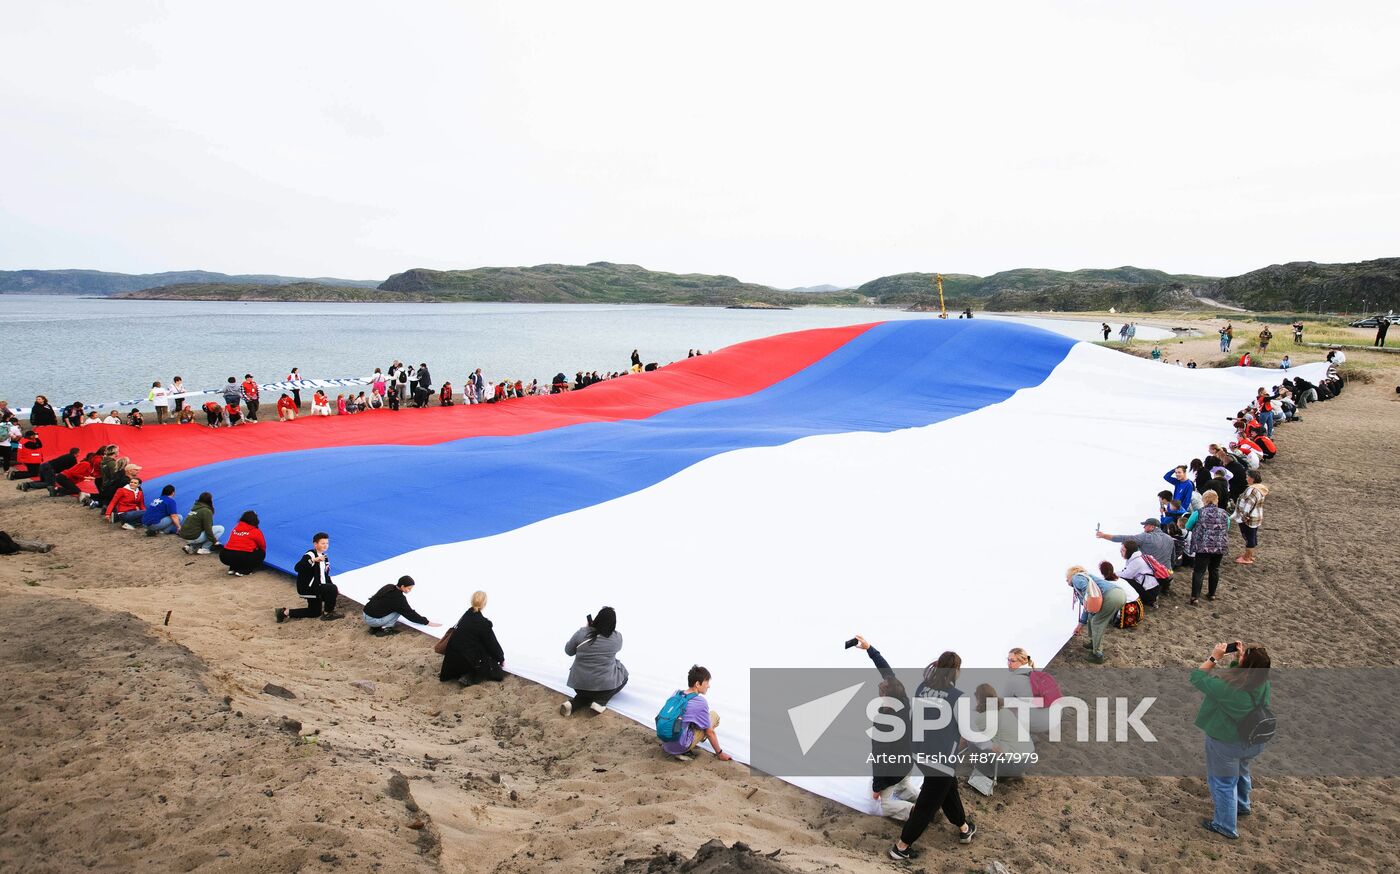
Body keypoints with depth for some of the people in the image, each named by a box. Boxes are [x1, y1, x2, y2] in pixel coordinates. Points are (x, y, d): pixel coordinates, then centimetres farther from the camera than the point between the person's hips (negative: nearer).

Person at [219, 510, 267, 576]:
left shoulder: (235, 528, 18)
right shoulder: (256, 531, 4)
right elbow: (262, 546, 16)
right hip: (243, 558, -6)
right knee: (261, 553, 16)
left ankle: (232, 569, 15)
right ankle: (243, 571, 0)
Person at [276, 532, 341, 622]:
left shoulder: (324, 557, 8)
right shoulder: (310, 555, -19)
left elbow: (326, 576, 15)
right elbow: (297, 568, -36)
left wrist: (335, 589, 7)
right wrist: (313, 560, -46)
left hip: (316, 587, 10)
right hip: (307, 587, -10)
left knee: (315, 612, 20)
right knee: (331, 589, -24)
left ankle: (285, 612, 26)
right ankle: (328, 613, -6)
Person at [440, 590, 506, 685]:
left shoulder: (467, 614, 4)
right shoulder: (483, 623, -16)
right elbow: (492, 644, -5)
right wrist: (501, 659, 14)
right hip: (465, 659, -7)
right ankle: (469, 677, -9)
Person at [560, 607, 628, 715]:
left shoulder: (582, 633, -10)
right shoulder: (617, 637, -9)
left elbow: (568, 651, 7)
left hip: (579, 685, 3)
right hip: (605, 685, -2)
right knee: (623, 674, 27)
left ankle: (573, 704, 5)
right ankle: (600, 702, 5)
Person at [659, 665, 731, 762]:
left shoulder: (676, 693, 5)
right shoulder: (701, 702, -14)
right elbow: (709, 732, -5)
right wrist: (719, 753, 8)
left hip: (666, 744, 7)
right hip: (680, 747, -7)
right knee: (714, 716, 3)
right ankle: (684, 751, 1)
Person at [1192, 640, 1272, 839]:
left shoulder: (1226, 687, -36)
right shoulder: (1263, 682, -15)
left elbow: (1197, 677, -22)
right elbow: (1239, 675, 5)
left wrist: (1214, 657, -18)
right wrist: (1238, 658, -10)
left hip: (1225, 743, -6)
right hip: (1253, 741, 6)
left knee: (1223, 782, 15)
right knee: (1241, 771, 33)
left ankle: (1225, 826, 31)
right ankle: (1242, 806, 57)